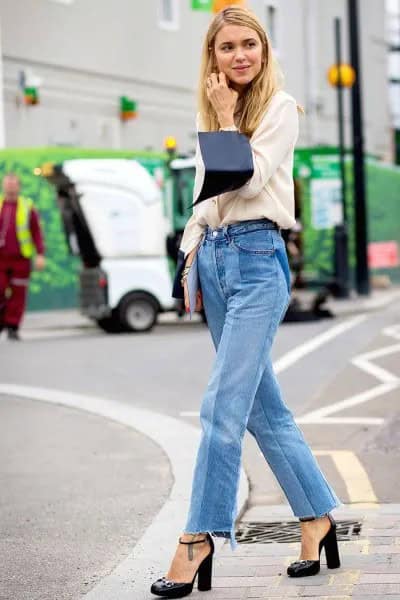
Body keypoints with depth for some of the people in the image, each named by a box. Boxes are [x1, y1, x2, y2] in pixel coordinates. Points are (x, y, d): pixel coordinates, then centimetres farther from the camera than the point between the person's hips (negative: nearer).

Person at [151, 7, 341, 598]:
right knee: (263, 405, 10)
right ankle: (317, 515, 21)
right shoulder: (208, 114, 15)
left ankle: (198, 539, -10)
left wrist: (226, 118, -7)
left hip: (258, 259, -7)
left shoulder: (281, 107, -2)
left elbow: (249, 180, -13)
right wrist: (190, 259, 12)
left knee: (223, 405, -12)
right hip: (213, 256, 7)